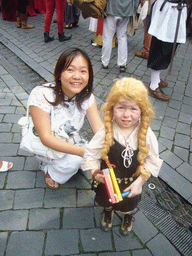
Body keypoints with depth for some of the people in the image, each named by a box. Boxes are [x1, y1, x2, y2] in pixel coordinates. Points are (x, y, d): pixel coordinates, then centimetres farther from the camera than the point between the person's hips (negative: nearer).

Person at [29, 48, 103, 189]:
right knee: (73, 159, -29)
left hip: (71, 143, 5)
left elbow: (100, 129, -19)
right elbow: (46, 138, -29)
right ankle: (50, 170, 3)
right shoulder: (41, 95, -28)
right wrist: (83, 151, -40)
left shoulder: (86, 97, -13)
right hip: (44, 146, -5)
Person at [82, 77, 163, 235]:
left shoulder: (146, 135, -26)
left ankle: (128, 218, 67)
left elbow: (152, 161, -15)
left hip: (132, 182, 1)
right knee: (107, 200, 29)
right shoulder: (106, 134, -29)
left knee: (130, 204, 29)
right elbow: (90, 154, -17)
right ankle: (108, 212, 68)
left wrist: (139, 181, -21)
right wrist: (95, 173, -31)